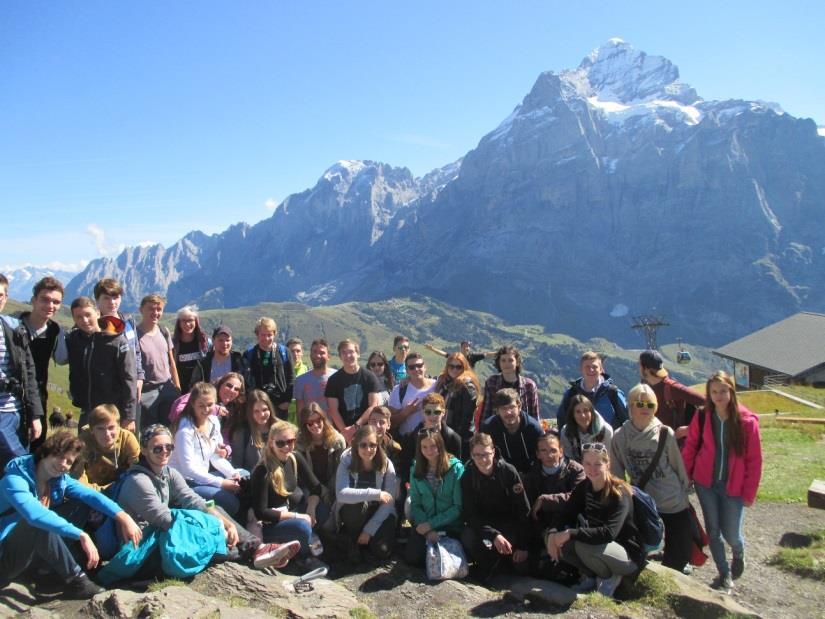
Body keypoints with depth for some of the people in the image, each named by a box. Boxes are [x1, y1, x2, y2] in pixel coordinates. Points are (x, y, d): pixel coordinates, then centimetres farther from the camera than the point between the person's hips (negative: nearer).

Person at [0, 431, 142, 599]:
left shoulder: (60, 480, -2)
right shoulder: (15, 480, -25)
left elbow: (90, 495, -11)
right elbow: (36, 515, -42)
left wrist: (123, 517, -28)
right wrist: (81, 535, -48)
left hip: (35, 548, 7)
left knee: (80, 505, -3)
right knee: (40, 523, -34)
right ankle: (75, 580, -23)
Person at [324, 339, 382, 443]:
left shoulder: (369, 377, 2)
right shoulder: (334, 380, 4)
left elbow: (373, 406, -3)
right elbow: (333, 410, 0)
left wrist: (356, 426, -12)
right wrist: (344, 430, -13)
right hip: (342, 432, 1)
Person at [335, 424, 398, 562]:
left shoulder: (387, 465, -13)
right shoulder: (346, 462, -16)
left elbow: (389, 503, -14)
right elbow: (341, 494, -31)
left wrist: (369, 529, -19)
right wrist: (374, 494, -36)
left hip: (379, 515, 1)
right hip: (352, 513, 0)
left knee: (382, 551, -23)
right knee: (359, 505, -34)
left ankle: (367, 537, 12)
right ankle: (352, 541, -4)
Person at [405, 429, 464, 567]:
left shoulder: (456, 468, -11)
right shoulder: (415, 469, 1)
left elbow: (458, 506, -12)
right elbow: (415, 504, -1)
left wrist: (431, 524, -16)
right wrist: (428, 530, -15)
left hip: (451, 526, -3)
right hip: (424, 524, 3)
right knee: (412, 557, -16)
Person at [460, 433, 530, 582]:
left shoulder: (508, 472, -14)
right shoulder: (467, 477, -10)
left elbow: (524, 511, -12)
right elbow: (469, 515, -14)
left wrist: (523, 546, -17)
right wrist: (494, 535, -29)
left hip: (509, 523, -1)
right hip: (482, 524, 1)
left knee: (523, 566, -20)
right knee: (467, 538, -30)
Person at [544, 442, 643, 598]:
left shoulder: (619, 493, -21)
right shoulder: (584, 487, -2)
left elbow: (608, 533, -33)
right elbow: (565, 517, -7)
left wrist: (570, 533, -37)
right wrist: (553, 534, -28)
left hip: (628, 555, -6)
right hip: (599, 546, 6)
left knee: (582, 545, -34)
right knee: (551, 534, -13)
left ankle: (610, 577, -3)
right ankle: (591, 576, 4)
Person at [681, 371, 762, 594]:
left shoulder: (747, 421, -11)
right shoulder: (702, 417, -6)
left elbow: (754, 459, -6)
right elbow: (690, 448, 2)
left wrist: (749, 492, -4)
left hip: (733, 487, -2)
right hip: (706, 484, 2)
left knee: (731, 533, 5)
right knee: (713, 530, 9)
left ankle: (739, 554, 41)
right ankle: (724, 573, 29)